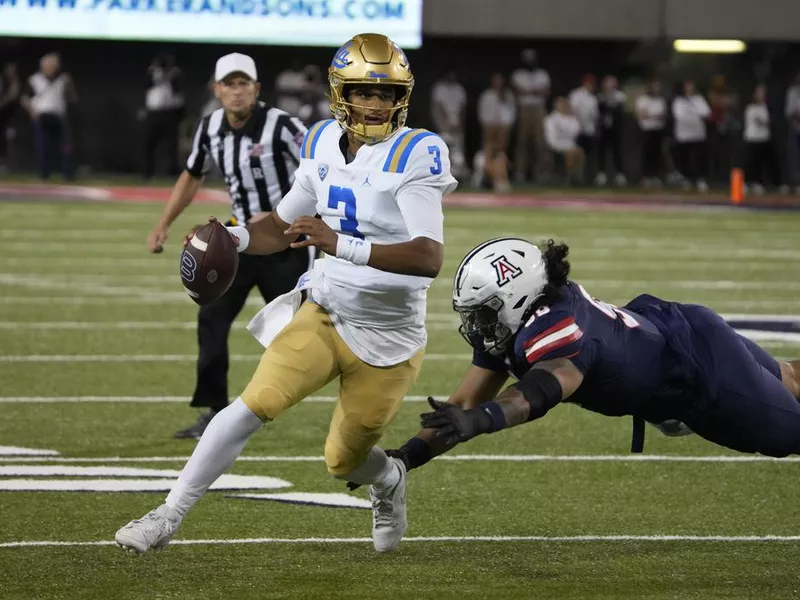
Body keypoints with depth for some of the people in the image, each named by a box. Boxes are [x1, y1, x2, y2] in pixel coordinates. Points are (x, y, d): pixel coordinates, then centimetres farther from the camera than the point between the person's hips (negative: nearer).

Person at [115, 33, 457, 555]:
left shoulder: (414, 156, -20)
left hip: (387, 338, -4)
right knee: (254, 404, -16)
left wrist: (342, 245, -41)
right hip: (323, 313, 4)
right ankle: (168, 518, -8)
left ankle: (388, 481, 47)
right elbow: (284, 227, 14)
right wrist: (231, 237, -7)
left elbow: (430, 258, -32)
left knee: (344, 462, 10)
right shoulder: (325, 145, 0)